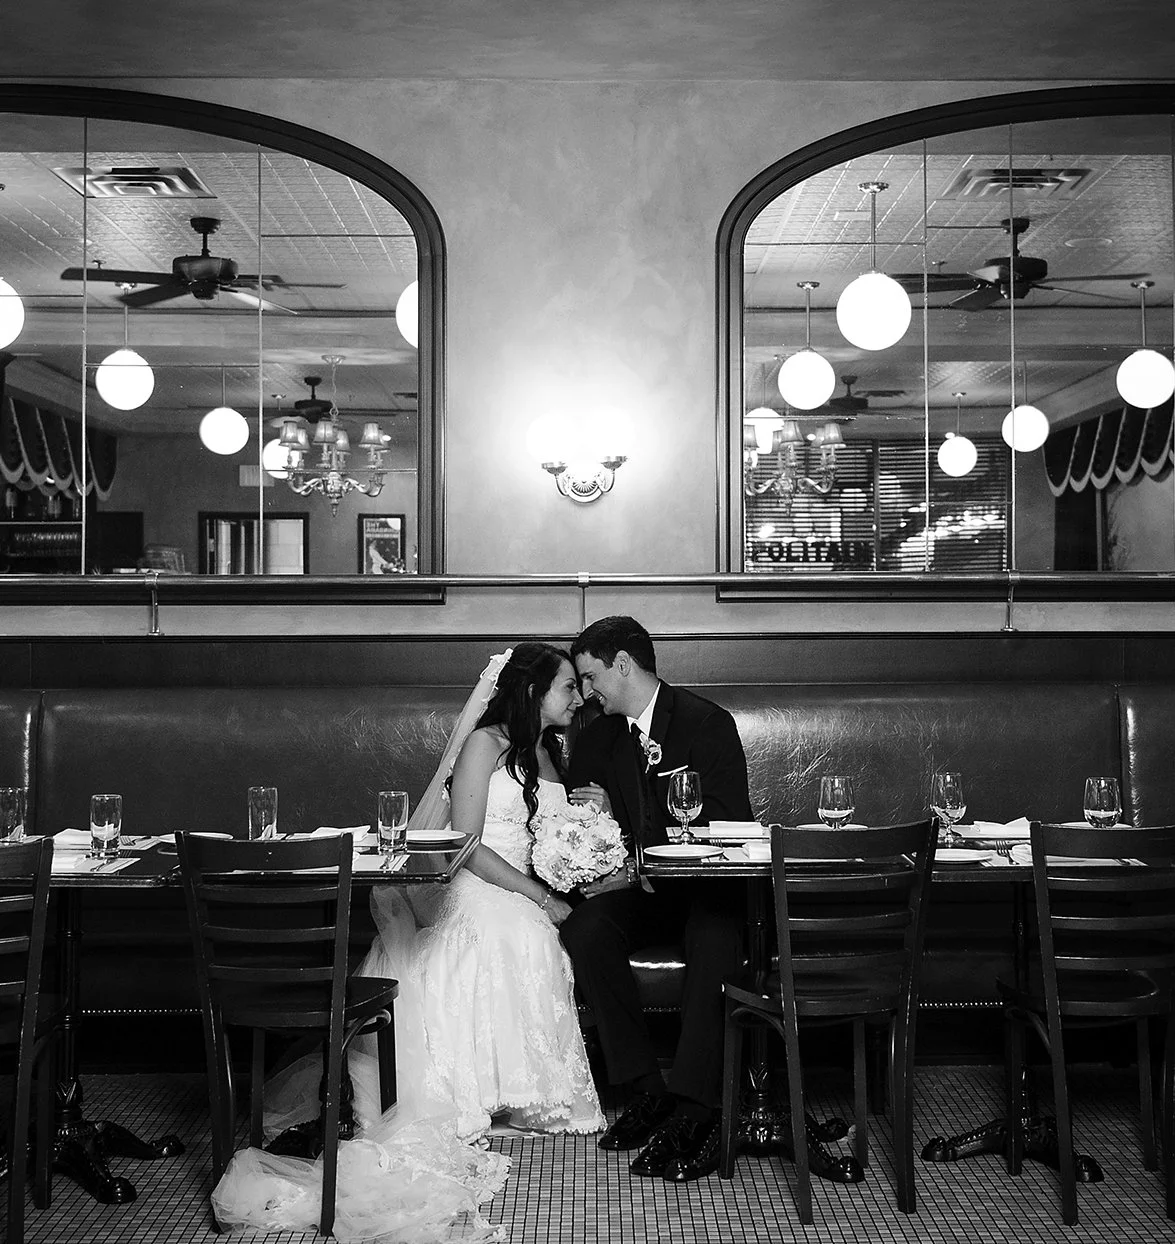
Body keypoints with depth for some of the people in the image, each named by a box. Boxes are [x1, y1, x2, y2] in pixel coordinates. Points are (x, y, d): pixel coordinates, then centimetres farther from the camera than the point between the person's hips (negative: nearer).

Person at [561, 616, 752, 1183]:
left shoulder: (708, 723, -8)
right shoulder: (595, 739, 10)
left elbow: (729, 825, -15)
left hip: (709, 883, -5)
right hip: (639, 884, 5)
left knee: (715, 938, -37)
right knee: (583, 930, -26)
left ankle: (692, 1110, -35)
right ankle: (646, 1088, -19)